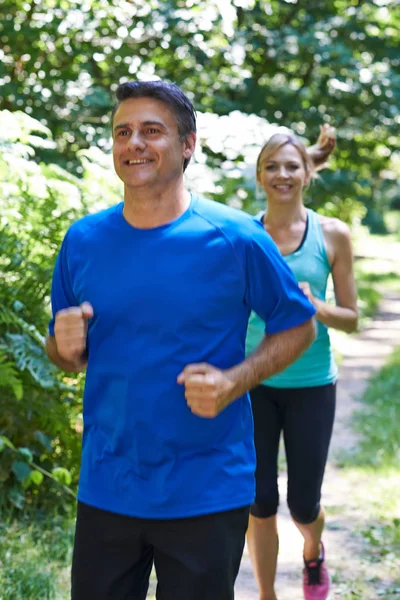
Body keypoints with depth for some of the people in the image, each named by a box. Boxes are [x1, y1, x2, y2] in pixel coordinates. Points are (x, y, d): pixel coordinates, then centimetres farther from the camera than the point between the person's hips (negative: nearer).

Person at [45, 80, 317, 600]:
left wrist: (234, 382, -15)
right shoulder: (82, 240, 1)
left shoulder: (235, 238, -9)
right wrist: (66, 347, -11)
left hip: (207, 494, -3)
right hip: (105, 491, 3)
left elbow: (298, 327, 1)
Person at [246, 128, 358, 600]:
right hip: (253, 382, 1)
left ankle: (313, 553, 43)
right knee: (260, 501, 5)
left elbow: (350, 318, 0)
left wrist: (315, 307, -18)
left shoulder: (333, 235, -3)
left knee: (303, 503, 8)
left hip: (310, 385, 0)